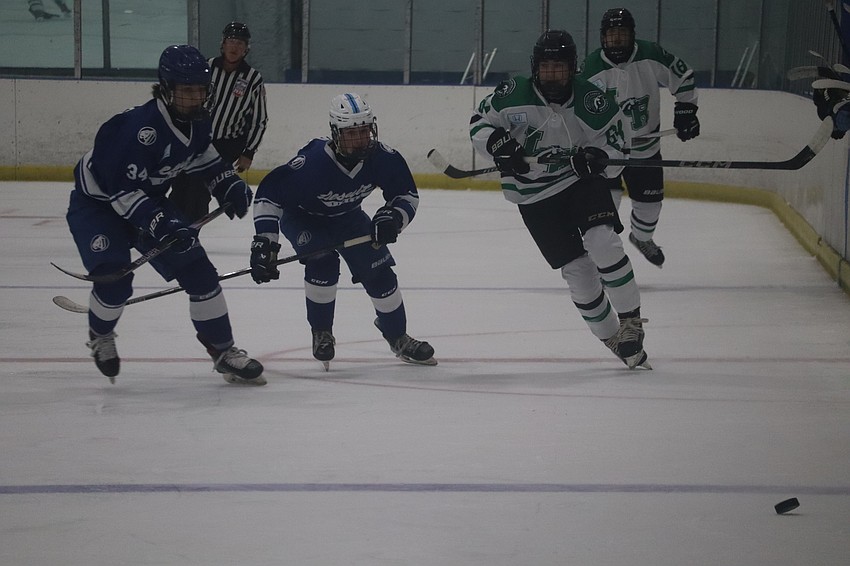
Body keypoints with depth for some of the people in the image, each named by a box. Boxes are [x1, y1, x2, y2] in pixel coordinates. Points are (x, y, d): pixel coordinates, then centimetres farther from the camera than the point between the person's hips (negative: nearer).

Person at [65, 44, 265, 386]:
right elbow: (122, 190, -34)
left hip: (148, 202, 7)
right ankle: (100, 336, 8)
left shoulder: (197, 121, -7)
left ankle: (223, 352, 8)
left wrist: (228, 185, 2)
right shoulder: (141, 126, -33)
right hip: (96, 204, -7)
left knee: (198, 270, -3)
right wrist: (158, 223, -41)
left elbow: (201, 154, 16)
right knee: (115, 280, -25)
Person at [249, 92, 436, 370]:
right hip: (302, 216, -4)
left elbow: (407, 194, -12)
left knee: (378, 271, -1)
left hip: (346, 216, 4)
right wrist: (265, 240, -37)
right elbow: (269, 193, -32)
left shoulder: (382, 157, -27)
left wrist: (393, 217, -33)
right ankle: (321, 332, -6)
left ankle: (398, 339, 21)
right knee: (323, 262, -29)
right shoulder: (312, 162, -39)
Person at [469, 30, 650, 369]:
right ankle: (611, 337, 13)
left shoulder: (592, 102, -10)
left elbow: (614, 144, 0)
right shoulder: (513, 95, -11)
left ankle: (630, 319, -11)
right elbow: (479, 123, 0)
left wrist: (596, 157, -21)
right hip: (535, 198, 0)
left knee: (602, 241, -26)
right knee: (577, 270, -3)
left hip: (582, 181, 0)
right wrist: (498, 143, -19)